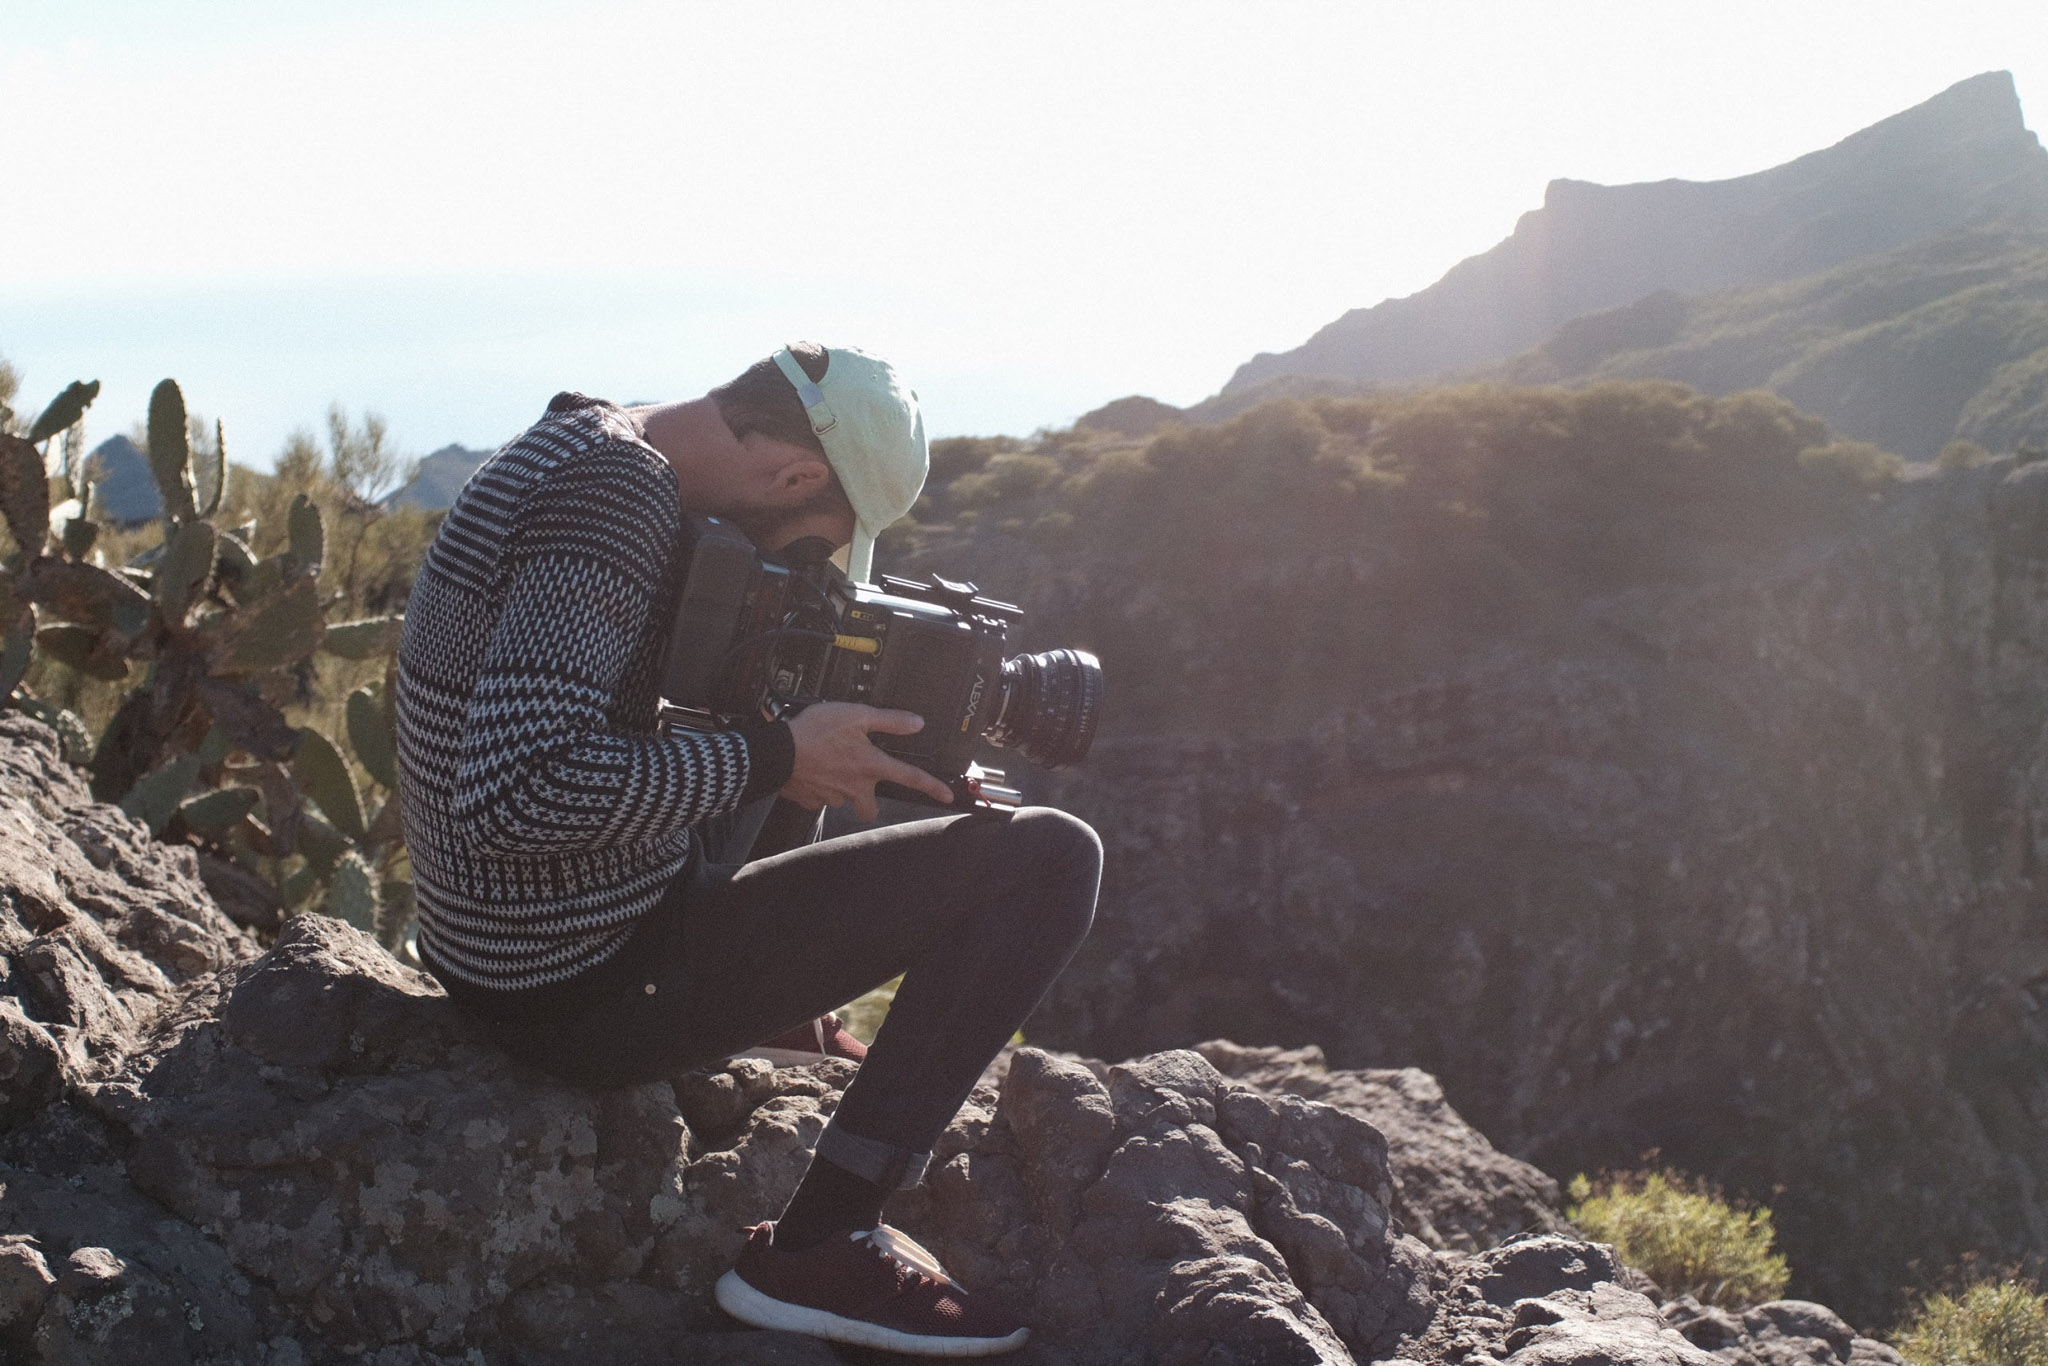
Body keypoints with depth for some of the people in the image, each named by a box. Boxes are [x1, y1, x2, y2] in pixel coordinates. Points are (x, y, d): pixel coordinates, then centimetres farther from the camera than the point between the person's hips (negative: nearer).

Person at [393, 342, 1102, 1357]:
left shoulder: (566, 446, 8)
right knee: (1049, 857, -12)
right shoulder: (620, 490, -23)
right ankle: (817, 1248, -9)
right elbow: (518, 793, -32)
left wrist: (785, 755, 10)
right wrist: (778, 758, -21)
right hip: (589, 984, -10)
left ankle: (803, 1045, 44)